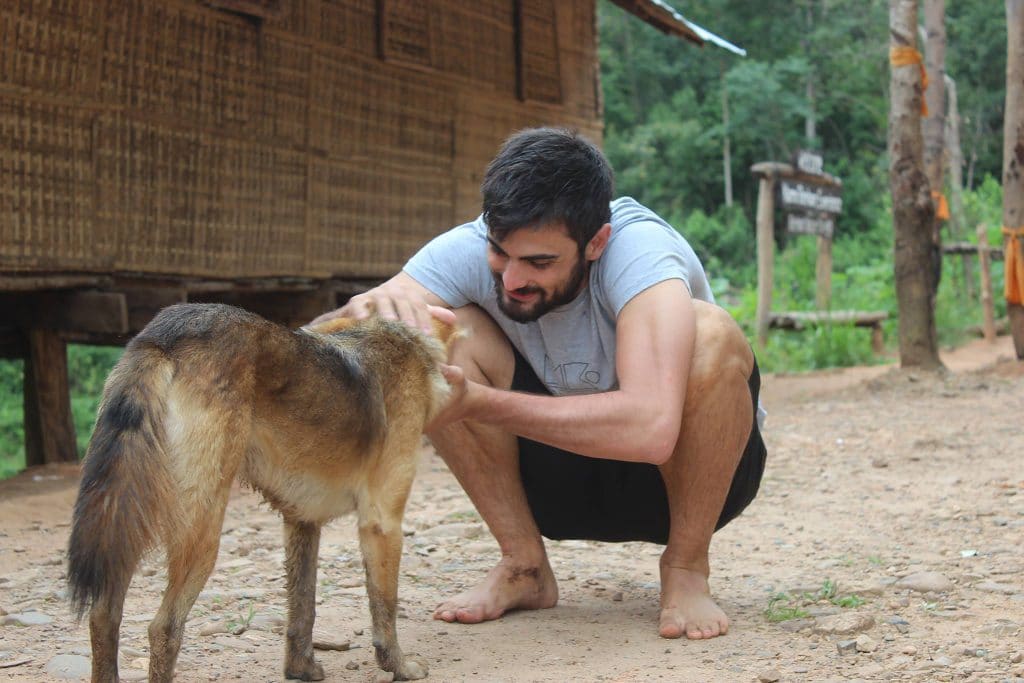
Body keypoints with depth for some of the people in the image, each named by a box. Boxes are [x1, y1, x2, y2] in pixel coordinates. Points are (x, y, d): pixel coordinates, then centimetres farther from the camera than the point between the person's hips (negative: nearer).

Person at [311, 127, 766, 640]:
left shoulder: (642, 248, -31)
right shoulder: (471, 252, -20)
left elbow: (650, 429, -46)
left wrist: (479, 402, -45)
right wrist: (366, 311, -50)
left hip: (681, 475, -3)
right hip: (563, 479, 3)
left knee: (710, 336, -34)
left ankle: (686, 570, -12)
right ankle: (523, 567, -7)